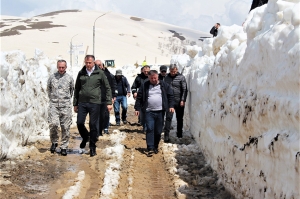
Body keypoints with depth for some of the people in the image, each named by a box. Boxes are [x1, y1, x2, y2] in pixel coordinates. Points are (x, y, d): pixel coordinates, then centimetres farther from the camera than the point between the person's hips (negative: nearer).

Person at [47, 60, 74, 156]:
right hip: (54, 105, 0)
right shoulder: (52, 77, 5)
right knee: (53, 124, -15)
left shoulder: (69, 78, 5)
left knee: (65, 127, 1)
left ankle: (64, 147, 11)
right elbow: (48, 89, 19)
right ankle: (54, 142, 8)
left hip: (66, 105, 0)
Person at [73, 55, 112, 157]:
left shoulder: (100, 73, -1)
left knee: (93, 126, 2)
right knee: (79, 123, -1)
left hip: (95, 103, -2)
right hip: (82, 103, 2)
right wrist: (75, 104, 12)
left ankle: (92, 147, 14)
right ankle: (85, 137, 29)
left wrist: (109, 102, -2)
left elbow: (107, 88, 3)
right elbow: (77, 89, 14)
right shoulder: (81, 73, 7)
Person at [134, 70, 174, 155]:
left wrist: (171, 106, -2)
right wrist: (137, 108, 2)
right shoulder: (145, 86, 4)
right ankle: (150, 148, -11)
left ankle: (155, 147, 20)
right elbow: (139, 97, 7)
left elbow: (170, 95, 9)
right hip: (149, 112, -1)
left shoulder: (164, 85, 6)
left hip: (160, 112, 1)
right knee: (150, 129, -11)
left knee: (158, 131, 6)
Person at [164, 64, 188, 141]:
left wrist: (183, 100, -11)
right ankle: (166, 135, -8)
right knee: (168, 118, -7)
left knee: (179, 118, 10)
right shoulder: (167, 78, 10)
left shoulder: (181, 77, -1)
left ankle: (179, 134, 25)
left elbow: (185, 90, -4)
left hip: (179, 102, -1)